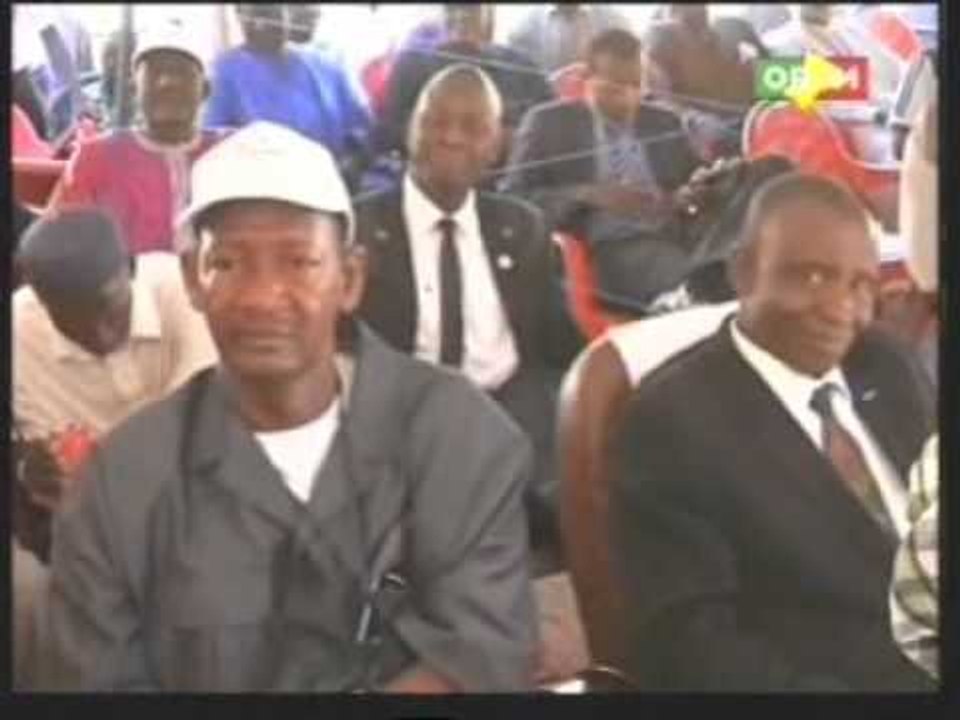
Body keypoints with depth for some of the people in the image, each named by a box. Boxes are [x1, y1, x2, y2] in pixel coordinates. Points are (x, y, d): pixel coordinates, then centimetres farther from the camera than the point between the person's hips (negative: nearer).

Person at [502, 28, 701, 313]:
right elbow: (513, 199, 0)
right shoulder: (549, 123, 8)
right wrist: (587, 196, -15)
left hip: (667, 245, 5)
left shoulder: (665, 123, 20)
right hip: (595, 252, -5)